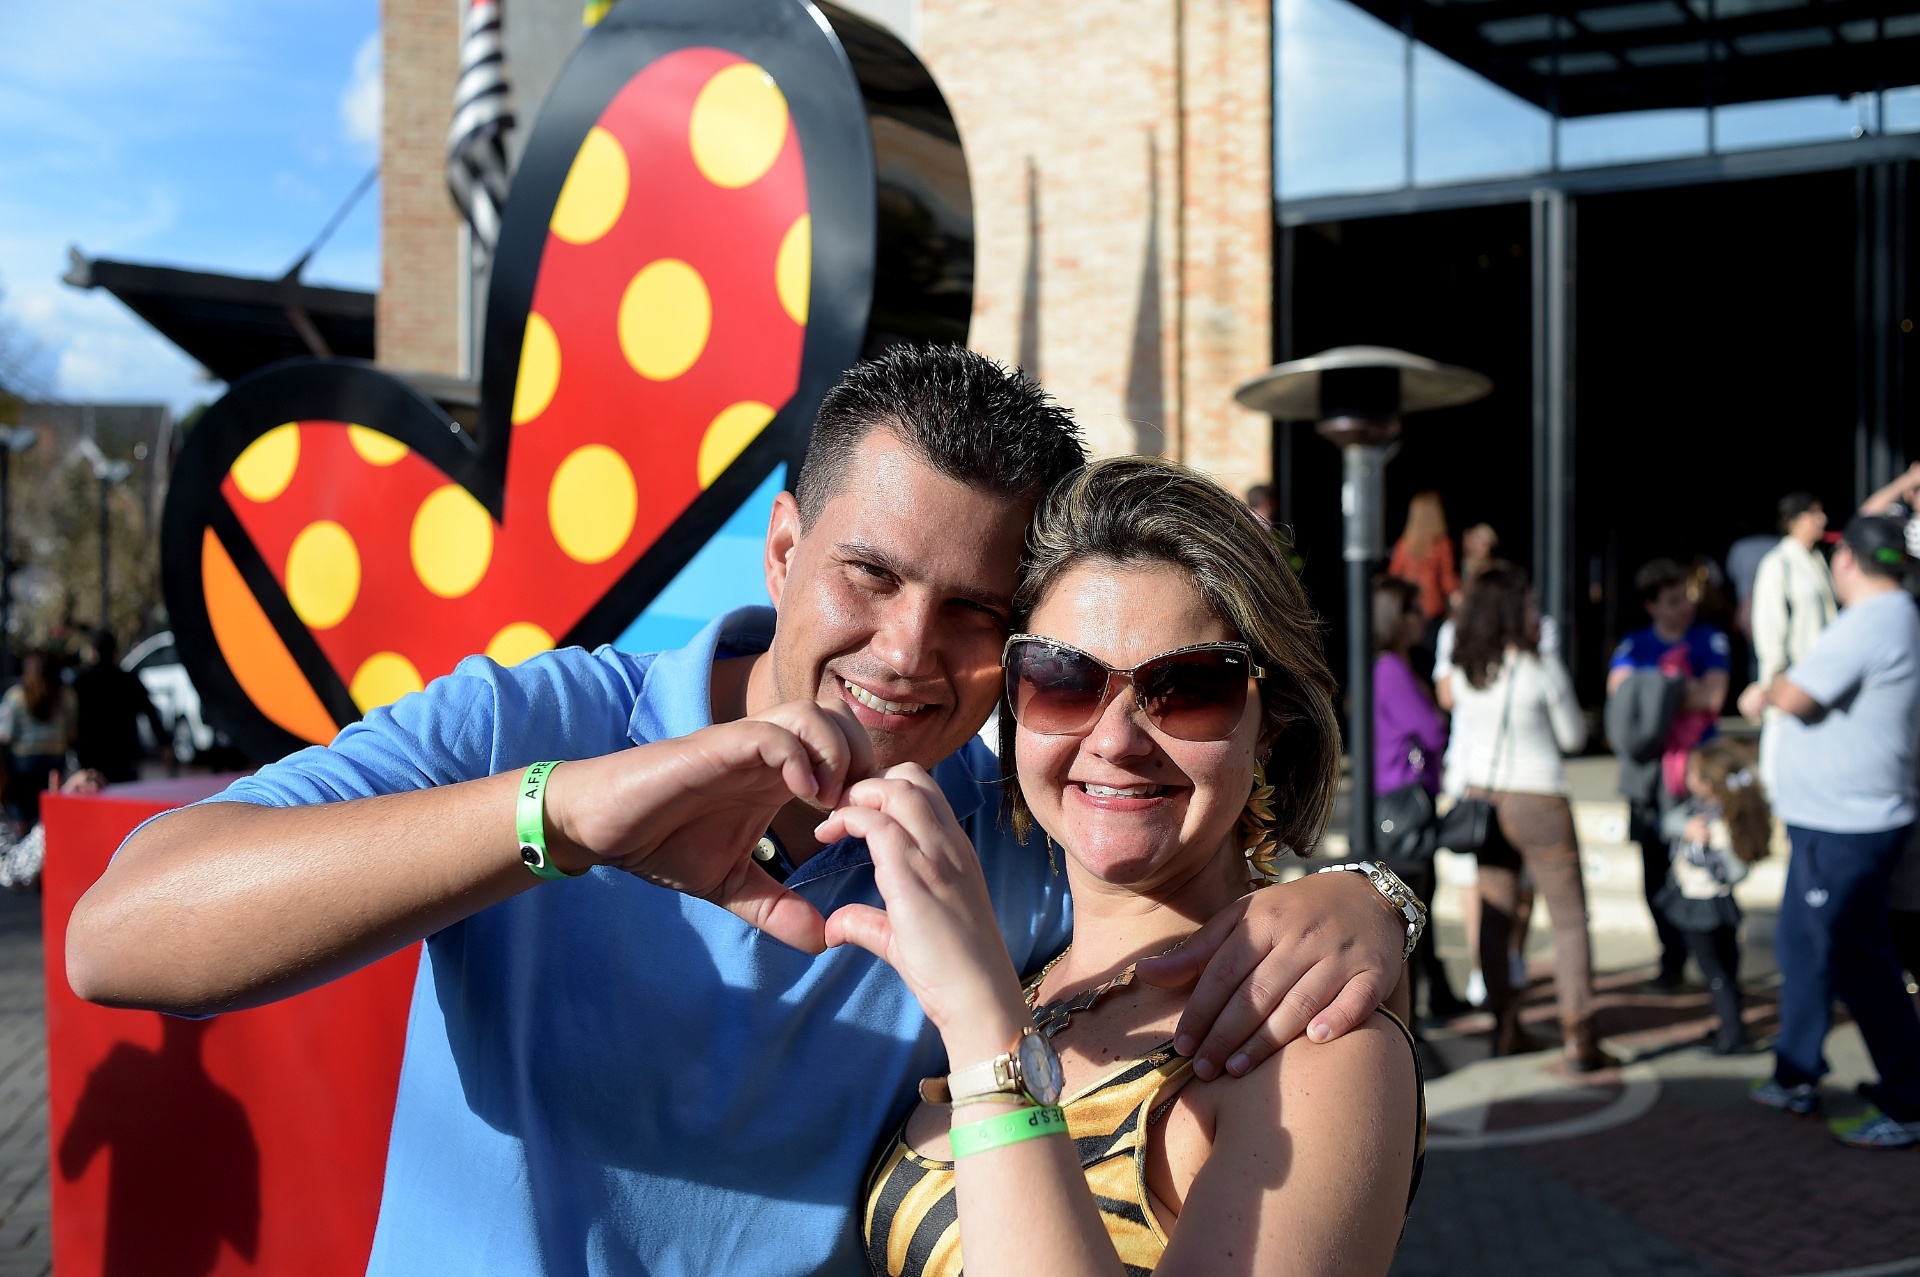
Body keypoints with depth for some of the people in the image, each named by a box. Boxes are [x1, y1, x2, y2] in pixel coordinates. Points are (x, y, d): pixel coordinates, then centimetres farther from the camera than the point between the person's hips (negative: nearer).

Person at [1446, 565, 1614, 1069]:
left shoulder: (1465, 673, 0)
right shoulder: (1542, 669, -13)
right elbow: (1573, 737, 0)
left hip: (1480, 798, 5)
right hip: (1536, 801, -5)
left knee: (1494, 917, 12)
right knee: (1570, 920, 2)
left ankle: (1505, 1028, 19)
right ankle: (1579, 1040, 1)